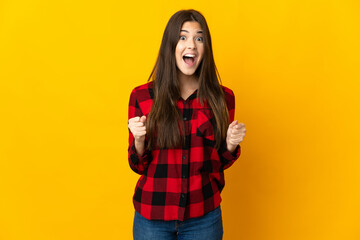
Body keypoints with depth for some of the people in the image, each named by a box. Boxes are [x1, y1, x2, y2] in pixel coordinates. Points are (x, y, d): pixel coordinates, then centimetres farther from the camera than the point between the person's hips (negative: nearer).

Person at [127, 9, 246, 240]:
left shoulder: (223, 97, -4)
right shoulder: (141, 96, -7)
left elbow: (220, 163, 6)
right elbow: (138, 166, -1)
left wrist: (231, 144, -14)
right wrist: (139, 139, -20)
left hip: (204, 217, 2)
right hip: (153, 215, -1)